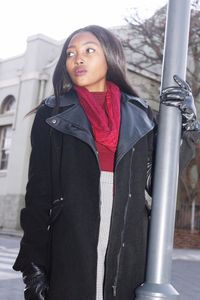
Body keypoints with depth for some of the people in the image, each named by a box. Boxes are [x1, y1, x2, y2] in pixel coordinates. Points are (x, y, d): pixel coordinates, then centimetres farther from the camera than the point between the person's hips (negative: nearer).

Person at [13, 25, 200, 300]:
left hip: (128, 257, 2)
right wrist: (34, 266, -7)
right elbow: (38, 192, -1)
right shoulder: (52, 114, 4)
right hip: (67, 257, -1)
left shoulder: (139, 115, 9)